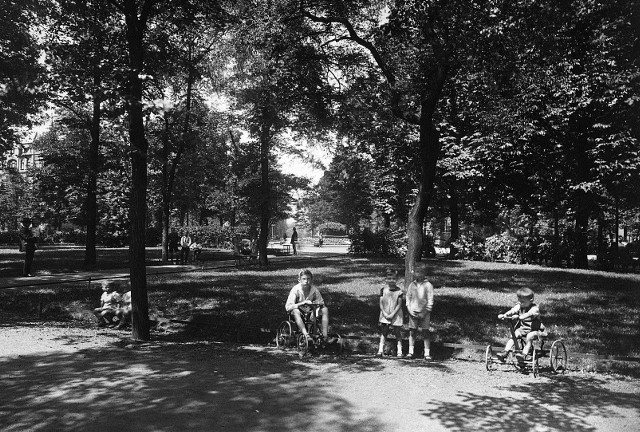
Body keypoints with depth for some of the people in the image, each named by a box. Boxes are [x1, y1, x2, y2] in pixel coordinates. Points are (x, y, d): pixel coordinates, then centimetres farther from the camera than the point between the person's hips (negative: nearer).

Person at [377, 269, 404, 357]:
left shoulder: (399, 291, -5)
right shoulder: (383, 290, 1)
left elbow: (399, 305, -6)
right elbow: (381, 303, 0)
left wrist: (392, 314, -14)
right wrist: (385, 313, -11)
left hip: (396, 315, -1)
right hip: (385, 315, 1)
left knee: (398, 334, 3)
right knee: (383, 332, 0)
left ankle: (399, 351, 10)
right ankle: (380, 350, 2)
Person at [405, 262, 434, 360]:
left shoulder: (428, 285, -5)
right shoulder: (412, 285, 6)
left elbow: (430, 300, -5)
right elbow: (408, 297, 11)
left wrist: (425, 312, -10)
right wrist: (409, 309, -1)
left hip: (424, 313, -3)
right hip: (413, 312, 3)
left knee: (425, 333, 0)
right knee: (412, 332, 5)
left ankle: (427, 353, 7)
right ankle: (411, 352, 13)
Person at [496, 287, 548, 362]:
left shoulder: (535, 308, -16)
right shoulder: (519, 306, 2)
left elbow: (529, 314, -37)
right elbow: (512, 310, -15)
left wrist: (520, 317, -55)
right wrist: (504, 315, -35)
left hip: (534, 329, -5)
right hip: (522, 328, 5)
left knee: (529, 337, -32)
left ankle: (525, 354, -27)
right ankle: (505, 352, -19)